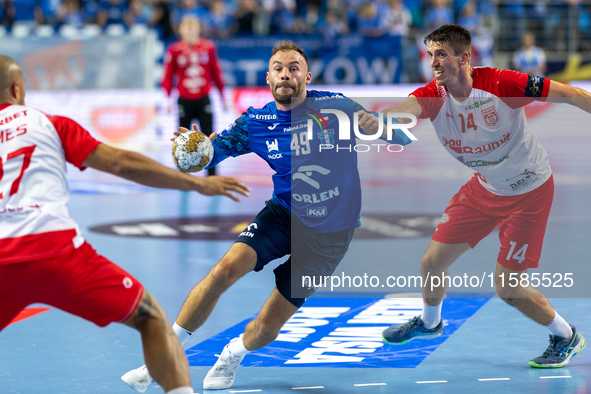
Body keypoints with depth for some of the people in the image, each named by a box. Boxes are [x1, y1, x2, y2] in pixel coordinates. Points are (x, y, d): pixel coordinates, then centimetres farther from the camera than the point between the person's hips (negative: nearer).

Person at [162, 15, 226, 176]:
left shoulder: (208, 47, 3)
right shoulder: (174, 50, -2)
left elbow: (216, 73, 10)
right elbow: (168, 76, 2)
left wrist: (222, 97, 12)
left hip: (204, 100, 1)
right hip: (184, 101, 0)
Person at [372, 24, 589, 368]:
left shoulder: (501, 84, -28)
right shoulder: (433, 97, -16)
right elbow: (401, 110, -38)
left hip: (530, 191, -5)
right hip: (485, 188, 6)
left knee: (507, 288, -6)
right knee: (433, 262, 9)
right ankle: (430, 322, 42)